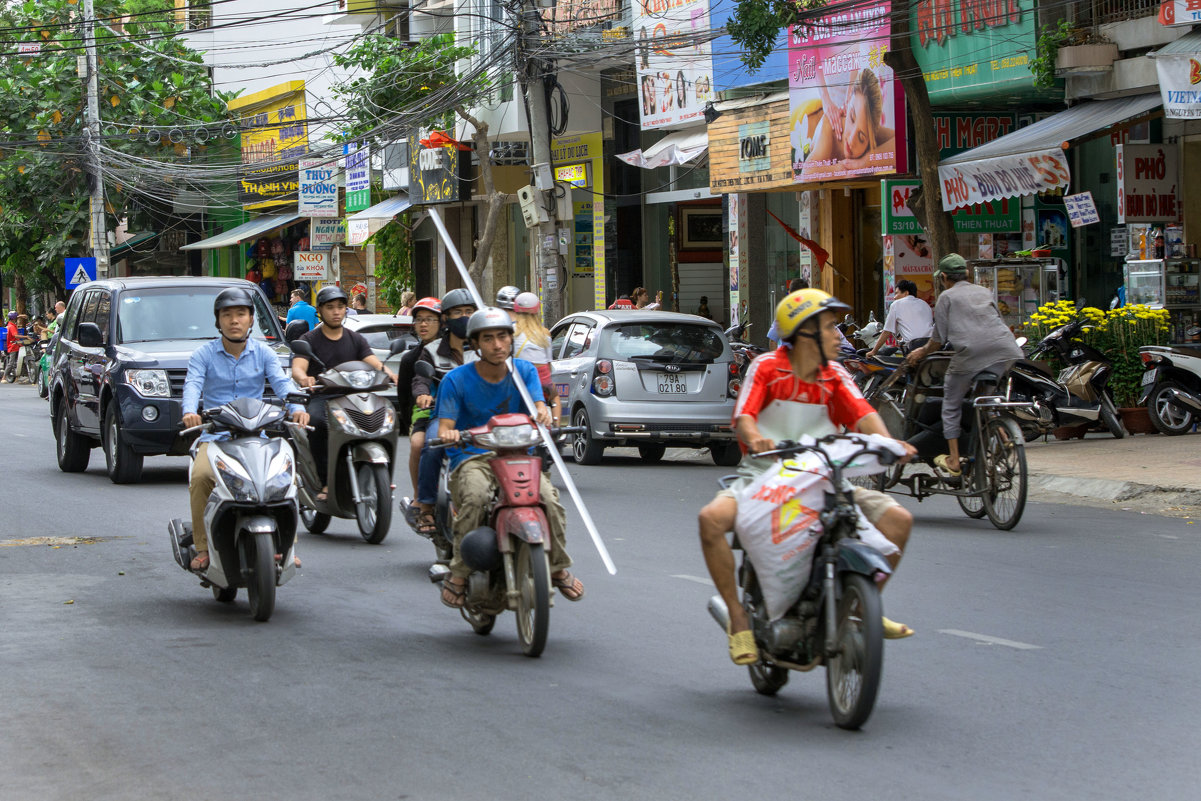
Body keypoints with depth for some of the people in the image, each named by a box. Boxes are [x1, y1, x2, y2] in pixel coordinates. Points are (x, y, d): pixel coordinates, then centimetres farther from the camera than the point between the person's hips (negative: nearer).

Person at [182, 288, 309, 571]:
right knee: (200, 476, -30)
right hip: (215, 435, -1)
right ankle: (202, 547, -16)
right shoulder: (204, 354, 6)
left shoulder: (264, 353, 10)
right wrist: (189, 411, -34)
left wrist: (297, 408, -27)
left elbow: (282, 383, -5)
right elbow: (192, 385, -11)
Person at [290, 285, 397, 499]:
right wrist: (304, 378, -35)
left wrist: (388, 372, -22)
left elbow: (374, 362, 3)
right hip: (320, 397, -3)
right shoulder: (309, 339, 8)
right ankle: (325, 480, -31)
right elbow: (297, 368, -9)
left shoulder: (356, 339, 19)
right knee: (316, 422, -37)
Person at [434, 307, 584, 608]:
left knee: (548, 496, -26)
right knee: (476, 496, -36)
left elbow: (539, 407, -7)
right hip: (472, 457, -2)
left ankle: (558, 568, -4)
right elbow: (444, 426, -4)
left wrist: (543, 414, -32)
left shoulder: (524, 371, 7)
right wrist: (447, 434, -29)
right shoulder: (457, 380, -1)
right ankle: (459, 573, -23)